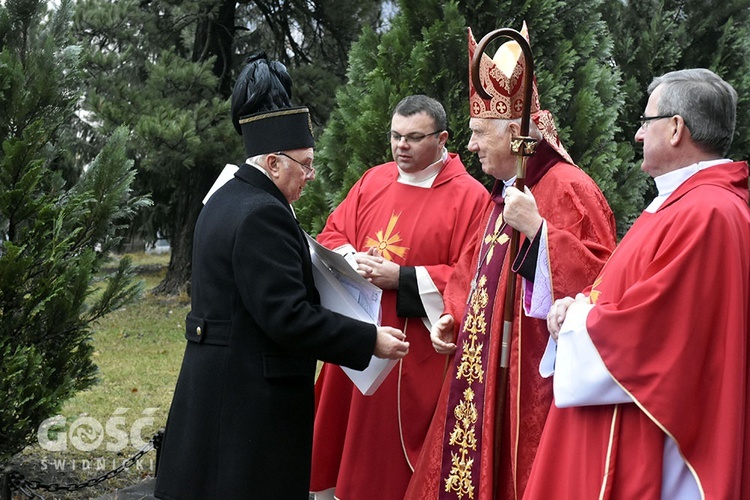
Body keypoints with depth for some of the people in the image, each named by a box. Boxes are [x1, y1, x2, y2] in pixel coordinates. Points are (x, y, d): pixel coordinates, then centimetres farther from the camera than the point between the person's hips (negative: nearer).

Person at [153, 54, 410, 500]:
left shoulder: (225, 200, 13)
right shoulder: (263, 215, -19)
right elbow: (288, 316, -23)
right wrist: (370, 341, -17)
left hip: (215, 382, 10)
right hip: (254, 395, -10)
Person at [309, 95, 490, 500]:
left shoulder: (468, 196, -7)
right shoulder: (374, 181, 10)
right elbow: (332, 235, 15)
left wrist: (401, 278, -17)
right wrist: (353, 260, -7)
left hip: (417, 353, -5)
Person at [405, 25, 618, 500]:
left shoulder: (566, 188, -13)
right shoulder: (505, 193, 16)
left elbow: (599, 277, -22)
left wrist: (536, 229, -27)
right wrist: (454, 318, 10)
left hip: (536, 374, -9)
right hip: (486, 368, 9)